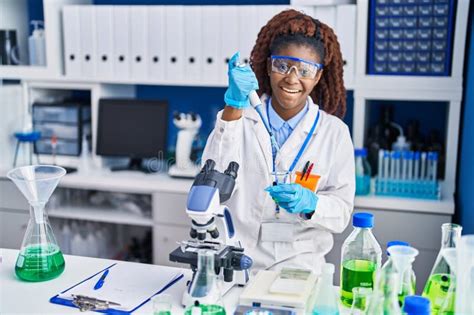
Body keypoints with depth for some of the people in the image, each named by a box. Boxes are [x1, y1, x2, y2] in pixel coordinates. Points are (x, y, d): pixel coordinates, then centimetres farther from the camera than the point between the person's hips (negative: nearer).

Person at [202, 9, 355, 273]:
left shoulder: (334, 132, 2)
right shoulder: (240, 117, 4)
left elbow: (342, 211, 1)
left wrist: (308, 203, -20)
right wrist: (234, 105, -18)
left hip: (297, 263, 0)